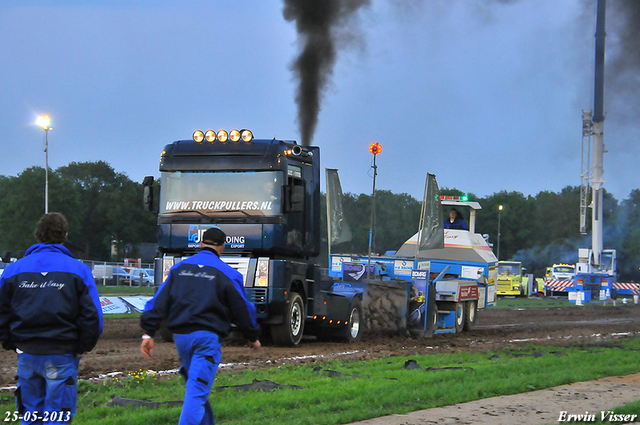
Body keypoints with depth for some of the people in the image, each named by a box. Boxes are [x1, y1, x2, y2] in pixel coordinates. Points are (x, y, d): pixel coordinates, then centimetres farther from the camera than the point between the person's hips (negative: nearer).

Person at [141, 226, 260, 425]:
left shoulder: (179, 268, 11)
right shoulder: (226, 274, -1)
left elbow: (159, 301, 6)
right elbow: (242, 309, 4)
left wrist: (149, 333, 5)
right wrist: (253, 337, 17)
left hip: (180, 335, 5)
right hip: (207, 337, -5)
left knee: (197, 388, 20)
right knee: (197, 392, -10)